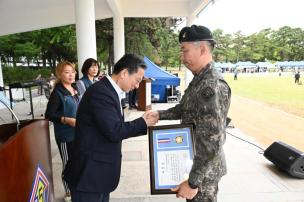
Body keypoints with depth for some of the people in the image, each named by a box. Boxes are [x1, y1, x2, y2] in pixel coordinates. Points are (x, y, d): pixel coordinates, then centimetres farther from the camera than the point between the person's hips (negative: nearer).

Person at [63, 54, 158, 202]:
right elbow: (114, 131, -26)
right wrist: (143, 122, -13)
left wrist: (142, 124, 2)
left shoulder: (109, 91, 8)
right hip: (89, 173, -9)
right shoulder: (100, 92, -22)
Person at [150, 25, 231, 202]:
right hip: (194, 162, 9)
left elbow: (212, 142, -29)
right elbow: (184, 109, 17)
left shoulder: (213, 86, -27)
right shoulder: (199, 80, 5)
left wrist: (193, 182, -24)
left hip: (203, 170, -9)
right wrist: (160, 114, 2)